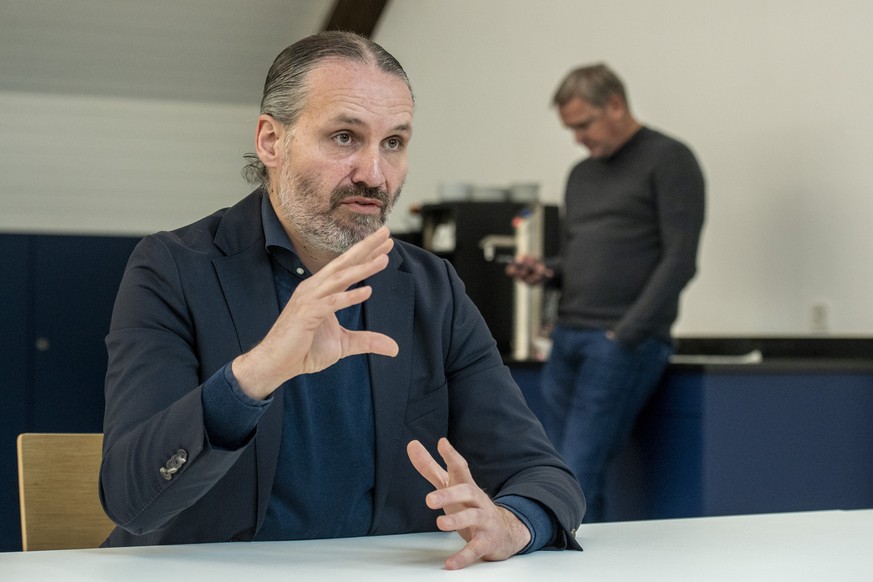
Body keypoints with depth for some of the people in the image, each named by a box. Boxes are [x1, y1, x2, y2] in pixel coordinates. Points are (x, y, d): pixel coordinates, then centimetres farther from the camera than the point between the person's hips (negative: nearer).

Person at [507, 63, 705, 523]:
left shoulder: (668, 161, -2)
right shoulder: (582, 174, 21)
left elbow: (679, 261, -10)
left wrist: (626, 335, -14)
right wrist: (545, 272, 4)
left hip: (624, 343, -8)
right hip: (567, 338, 8)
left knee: (578, 477, -14)